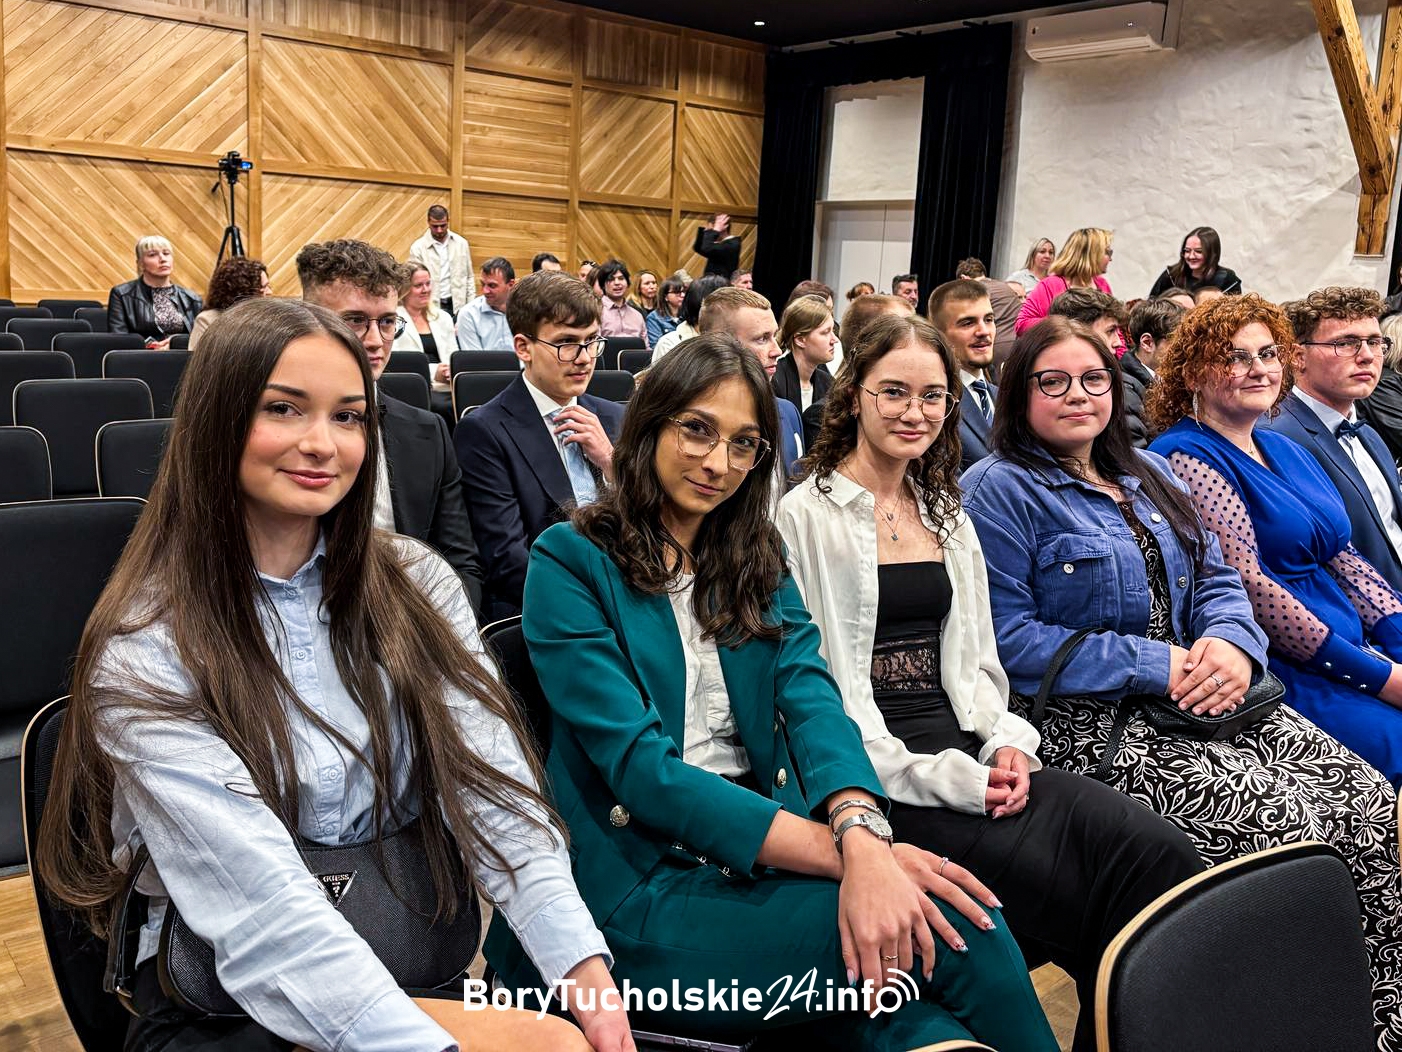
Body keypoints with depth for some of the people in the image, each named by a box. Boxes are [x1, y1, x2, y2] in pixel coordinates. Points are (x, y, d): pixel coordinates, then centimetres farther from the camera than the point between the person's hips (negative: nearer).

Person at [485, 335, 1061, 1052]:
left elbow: (810, 694, -4)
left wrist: (860, 831, -26)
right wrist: (838, 850, -23)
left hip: (760, 862, 4)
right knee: (950, 934, -22)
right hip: (633, 893, -4)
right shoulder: (571, 562, -4)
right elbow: (638, 764, -14)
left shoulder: (756, 557, 13)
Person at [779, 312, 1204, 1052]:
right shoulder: (808, 515, -3)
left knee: (1158, 853, -17)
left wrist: (1006, 744, -3)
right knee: (1068, 882, -25)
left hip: (964, 748, 6)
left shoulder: (947, 515, 19)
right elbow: (819, 680, -9)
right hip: (877, 769, -6)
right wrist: (945, 775, -15)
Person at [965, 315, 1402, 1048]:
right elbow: (1008, 638, -14)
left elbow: (1217, 580, 16)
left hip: (1194, 699, 7)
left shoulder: (1146, 473, 18)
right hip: (1090, 720, -7)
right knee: (1276, 822, -23)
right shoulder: (999, 491, -6)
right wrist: (1156, 666, -17)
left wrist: (1232, 645, -8)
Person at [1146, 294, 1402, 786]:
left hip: (1359, 648, 8)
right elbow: (1246, 585, -17)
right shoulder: (1186, 456, -9)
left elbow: (1344, 559, 17)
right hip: (1281, 668, -8)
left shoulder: (1284, 449, 19)